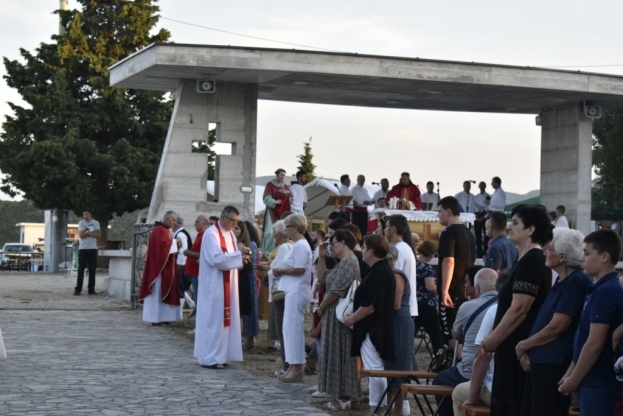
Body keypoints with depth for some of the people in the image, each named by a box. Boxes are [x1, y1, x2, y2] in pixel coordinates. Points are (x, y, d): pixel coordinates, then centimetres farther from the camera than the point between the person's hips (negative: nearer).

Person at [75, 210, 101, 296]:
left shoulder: (96, 223, 7)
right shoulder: (81, 223, 1)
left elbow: (98, 234, -3)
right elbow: (81, 235, -10)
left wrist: (87, 233, -12)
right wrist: (92, 233, -7)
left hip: (93, 249, 2)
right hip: (83, 249, -2)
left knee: (92, 270, 2)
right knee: (81, 270, -3)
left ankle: (91, 289, 7)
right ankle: (78, 289, -1)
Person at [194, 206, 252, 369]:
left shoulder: (230, 234, 13)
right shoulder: (211, 233, -14)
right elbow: (217, 258, -22)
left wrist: (241, 257, -5)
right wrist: (239, 254, -21)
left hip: (227, 283, 9)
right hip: (214, 283, -9)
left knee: (224, 317, 10)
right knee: (213, 318, -5)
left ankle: (219, 355, 16)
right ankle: (210, 358, -1)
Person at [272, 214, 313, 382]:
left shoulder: (300, 245, -14)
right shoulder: (299, 244, 18)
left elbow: (299, 269, -22)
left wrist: (281, 270, -10)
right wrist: (282, 271, 5)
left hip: (297, 292, -11)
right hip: (294, 291, 11)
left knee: (293, 327, -8)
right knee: (292, 327, 13)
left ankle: (297, 368, -4)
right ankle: (296, 365, 18)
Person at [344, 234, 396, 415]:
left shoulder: (378, 273, -19)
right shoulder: (384, 270, 13)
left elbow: (370, 305, -23)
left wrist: (352, 319, -10)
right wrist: (355, 318, 18)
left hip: (372, 329, -11)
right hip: (378, 328, 11)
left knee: (374, 369, -6)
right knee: (377, 370, 14)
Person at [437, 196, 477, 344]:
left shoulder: (449, 233, -12)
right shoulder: (469, 233, 15)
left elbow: (449, 262, -22)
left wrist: (444, 290, -25)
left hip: (451, 291, -9)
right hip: (466, 290, 9)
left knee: (450, 332, -6)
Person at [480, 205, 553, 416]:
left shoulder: (531, 261, -16)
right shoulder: (529, 259, 17)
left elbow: (519, 309, -21)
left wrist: (493, 339, -13)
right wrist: (495, 337, 19)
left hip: (518, 346, -10)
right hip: (516, 345, 10)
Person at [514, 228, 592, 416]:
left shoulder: (577, 282, -15)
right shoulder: (561, 281, 16)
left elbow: (555, 328, -19)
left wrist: (523, 346, -6)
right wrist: (527, 351, 3)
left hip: (555, 364, -10)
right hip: (541, 361, 10)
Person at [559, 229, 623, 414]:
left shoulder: (605, 292, -18)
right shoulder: (603, 289, 13)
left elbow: (595, 343, -21)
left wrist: (573, 380, -13)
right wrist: (570, 373, 16)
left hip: (597, 381, -9)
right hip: (595, 379, 9)